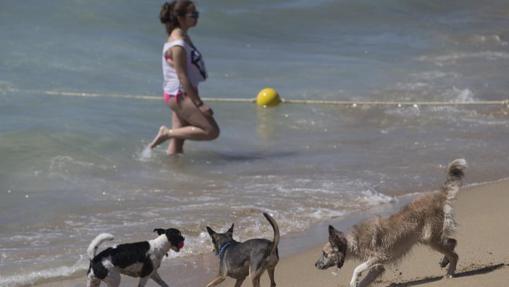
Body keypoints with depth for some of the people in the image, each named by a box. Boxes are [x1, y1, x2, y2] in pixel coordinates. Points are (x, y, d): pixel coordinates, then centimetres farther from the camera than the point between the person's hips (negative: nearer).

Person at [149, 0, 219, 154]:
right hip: (180, 95, -10)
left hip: (185, 95, 10)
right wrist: (199, 104, -22)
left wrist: (196, 100, 21)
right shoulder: (178, 45, -20)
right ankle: (167, 133, -6)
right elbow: (182, 77, -22)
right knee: (212, 131, -10)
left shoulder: (184, 38, 11)